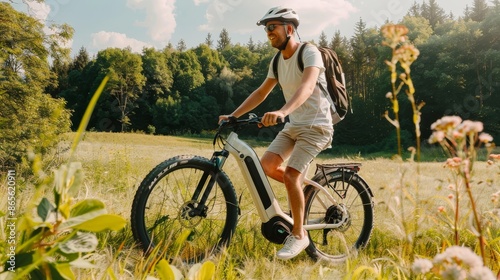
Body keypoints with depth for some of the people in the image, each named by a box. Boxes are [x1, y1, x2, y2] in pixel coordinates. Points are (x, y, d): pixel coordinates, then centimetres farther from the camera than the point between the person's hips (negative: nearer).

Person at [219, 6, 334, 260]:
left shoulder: (309, 52, -16)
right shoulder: (277, 61, 8)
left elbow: (307, 87, -34)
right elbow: (260, 93, 13)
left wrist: (281, 112, -52)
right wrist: (232, 115, 4)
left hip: (316, 126, -7)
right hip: (293, 125, 7)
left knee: (290, 174, -19)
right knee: (267, 165, -9)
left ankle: (299, 235, -3)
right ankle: (304, 187, 18)